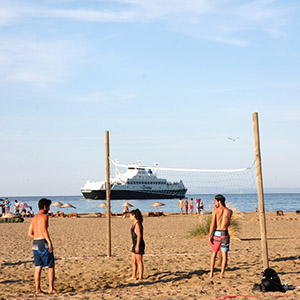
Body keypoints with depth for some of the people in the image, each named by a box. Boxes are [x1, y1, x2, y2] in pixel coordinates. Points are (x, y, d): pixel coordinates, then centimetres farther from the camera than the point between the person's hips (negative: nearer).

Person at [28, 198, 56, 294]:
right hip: (43, 244, -7)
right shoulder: (44, 216, -8)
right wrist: (50, 242, -22)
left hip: (35, 243, 7)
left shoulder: (34, 217, 16)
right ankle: (51, 288, -5)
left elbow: (30, 233, 17)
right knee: (51, 266, 0)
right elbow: (44, 230, -21)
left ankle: (38, 289, 8)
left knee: (38, 267, 8)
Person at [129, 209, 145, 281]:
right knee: (133, 261, 14)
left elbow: (139, 235, -19)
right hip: (135, 244, 10)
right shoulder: (134, 224, 13)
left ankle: (140, 278, 2)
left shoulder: (137, 224, -16)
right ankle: (134, 277, 23)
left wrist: (137, 246, -21)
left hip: (139, 244, -10)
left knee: (139, 261, -3)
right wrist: (133, 244, 21)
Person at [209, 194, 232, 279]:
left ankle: (211, 273, 11)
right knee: (224, 254, 6)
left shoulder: (215, 210, -6)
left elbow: (213, 224, -11)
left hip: (216, 233, -1)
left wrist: (210, 235, -9)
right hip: (225, 234, 1)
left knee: (214, 253, 12)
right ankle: (222, 274, 3)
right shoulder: (229, 211, 2)